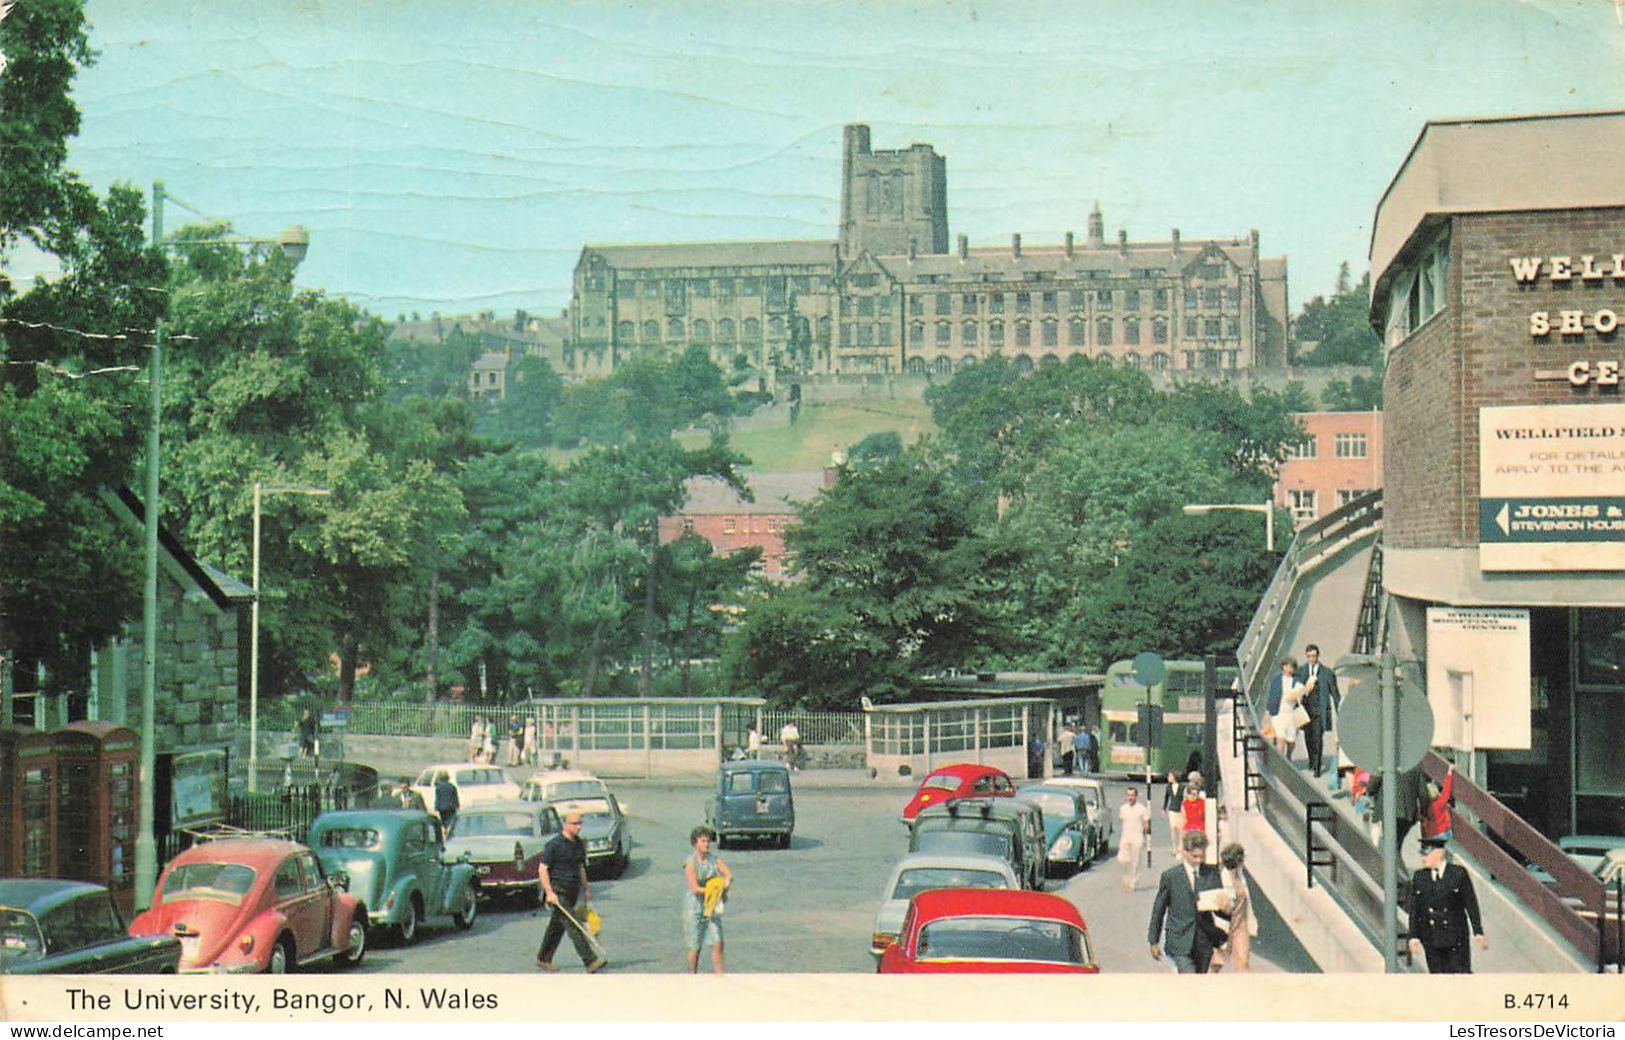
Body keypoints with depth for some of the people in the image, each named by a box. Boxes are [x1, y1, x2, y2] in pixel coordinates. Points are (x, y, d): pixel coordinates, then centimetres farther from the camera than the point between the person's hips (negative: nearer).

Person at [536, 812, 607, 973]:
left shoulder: (579, 843, 10)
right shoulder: (554, 844, -14)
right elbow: (542, 869, -14)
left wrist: (586, 888, 22)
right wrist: (549, 893, -20)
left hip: (572, 891, 8)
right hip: (557, 891, -8)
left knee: (557, 926, 15)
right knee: (574, 926, -12)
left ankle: (543, 959, 28)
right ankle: (590, 962, -17)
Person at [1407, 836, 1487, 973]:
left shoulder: (1459, 873, -2)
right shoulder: (1419, 877, 7)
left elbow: (1471, 904, -2)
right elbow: (1414, 909, 6)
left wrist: (1478, 932, -5)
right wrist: (1414, 936, 0)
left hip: (1456, 937, -3)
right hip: (1431, 939, 3)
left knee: (1461, 973, -3)